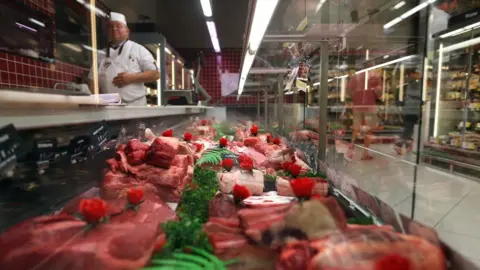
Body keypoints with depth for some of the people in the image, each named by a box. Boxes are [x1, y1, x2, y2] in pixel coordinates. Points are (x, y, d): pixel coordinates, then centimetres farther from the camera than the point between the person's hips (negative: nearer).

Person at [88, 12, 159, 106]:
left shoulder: (138, 49, 5)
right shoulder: (101, 55, 15)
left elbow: (155, 74, -2)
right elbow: (93, 81, 14)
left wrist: (131, 78, -14)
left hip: (134, 106, -3)